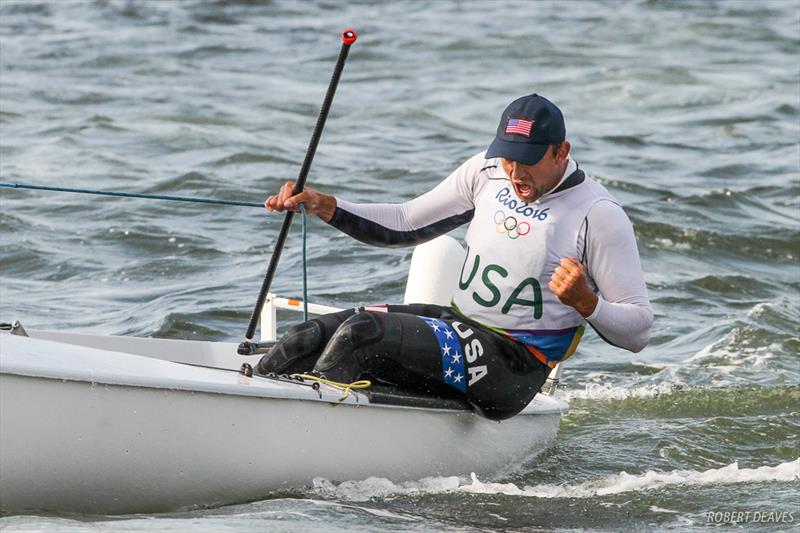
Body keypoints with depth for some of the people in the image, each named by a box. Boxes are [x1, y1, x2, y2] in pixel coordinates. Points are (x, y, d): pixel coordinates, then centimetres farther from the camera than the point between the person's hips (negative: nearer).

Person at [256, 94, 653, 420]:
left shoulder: (599, 214, -12)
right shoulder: (487, 171, 6)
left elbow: (638, 329, -9)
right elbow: (405, 224, 15)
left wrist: (586, 304, -29)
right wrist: (323, 206, 2)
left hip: (511, 370, -7)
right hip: (457, 320, 7)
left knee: (359, 335, -28)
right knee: (311, 338, -13)